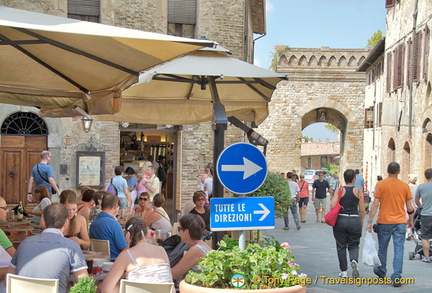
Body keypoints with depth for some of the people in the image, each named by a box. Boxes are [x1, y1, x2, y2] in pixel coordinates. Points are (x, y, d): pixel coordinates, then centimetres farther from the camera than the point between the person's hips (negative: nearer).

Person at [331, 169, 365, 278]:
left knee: (341, 246, 11)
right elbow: (362, 211, 1)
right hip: (355, 220, 1)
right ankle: (354, 261, -15)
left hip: (340, 220, -1)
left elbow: (332, 206, -12)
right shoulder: (358, 192, 0)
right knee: (353, 245, 14)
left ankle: (343, 271, 15)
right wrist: (361, 222, 15)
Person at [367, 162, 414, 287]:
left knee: (382, 248, 16)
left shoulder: (381, 184, -5)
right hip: (400, 223, 1)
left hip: (384, 222, -1)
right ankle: (397, 278, -4)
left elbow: (375, 205, -9)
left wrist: (370, 221, -5)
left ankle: (382, 272, 34)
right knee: (398, 250, 1)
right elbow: (410, 208, 3)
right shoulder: (405, 186, 1)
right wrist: (410, 220, 20)